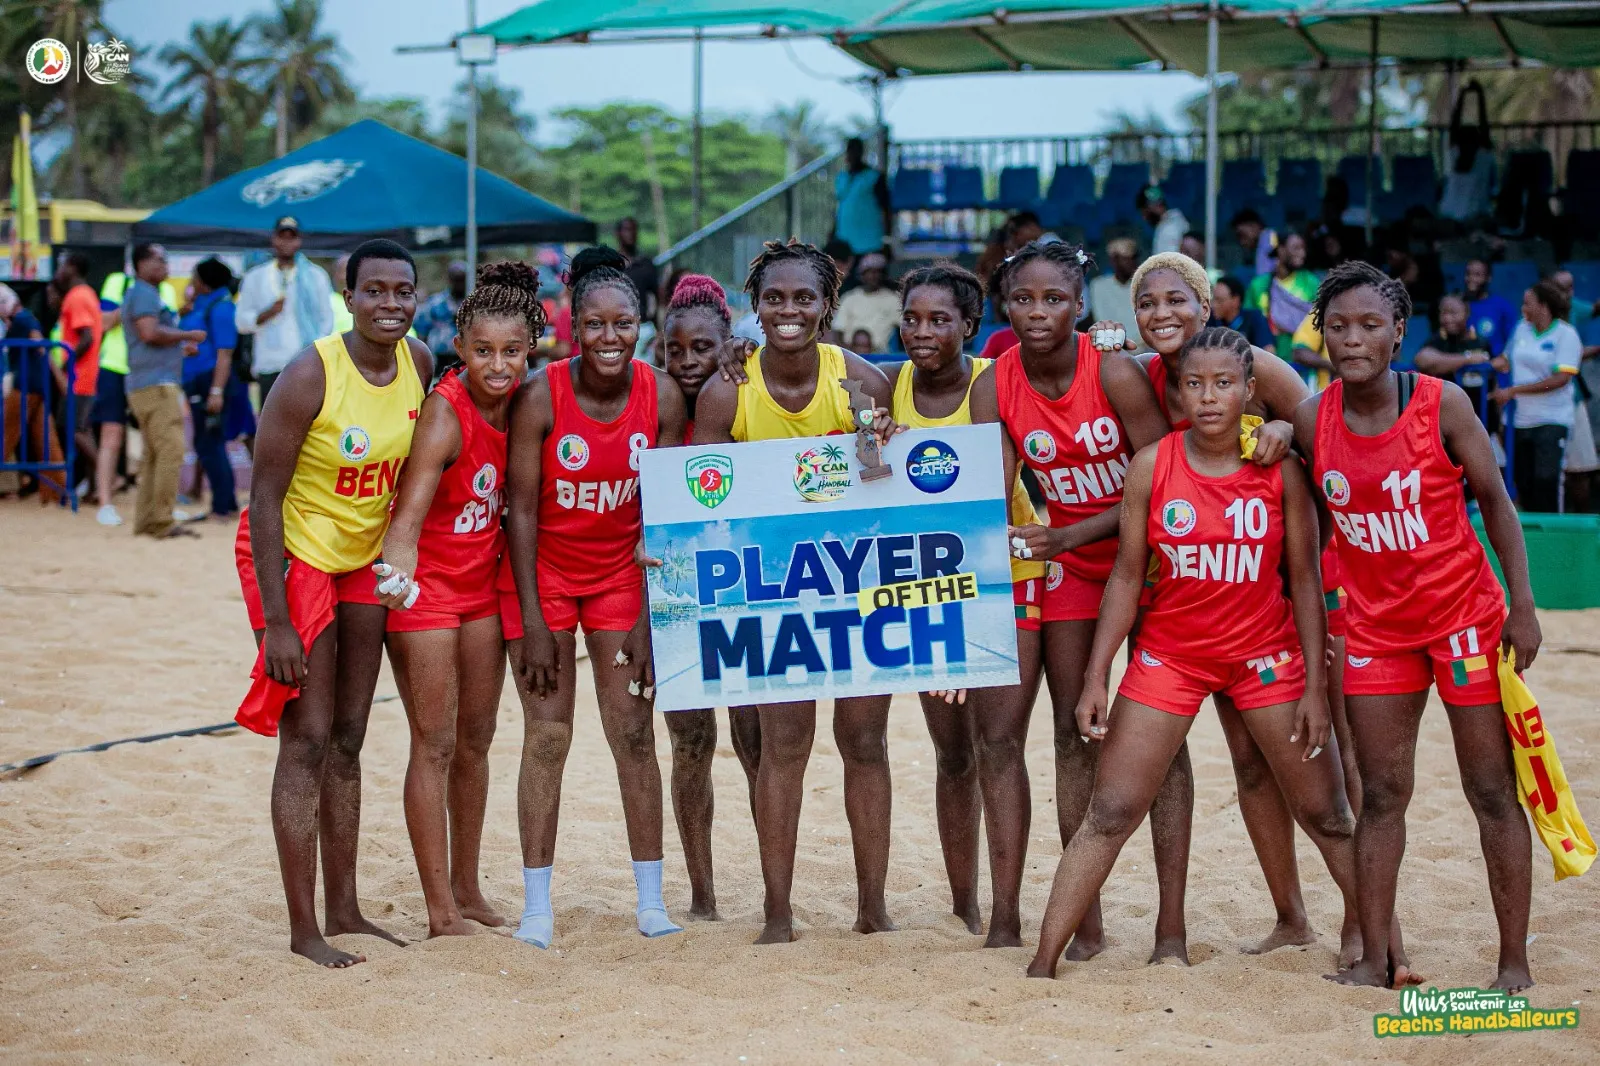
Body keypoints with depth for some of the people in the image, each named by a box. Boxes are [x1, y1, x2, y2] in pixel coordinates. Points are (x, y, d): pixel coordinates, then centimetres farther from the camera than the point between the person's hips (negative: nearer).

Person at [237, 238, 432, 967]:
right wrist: (276, 622, -23)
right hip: (294, 554, -6)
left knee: (348, 741, 11)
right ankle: (303, 928, -1)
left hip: (364, 558, 6)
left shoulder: (419, 364, -5)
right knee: (307, 739, -7)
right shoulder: (310, 377, -23)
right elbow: (264, 499, -21)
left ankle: (344, 909, 21)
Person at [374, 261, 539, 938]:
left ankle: (466, 888, 26)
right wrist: (398, 571, -52)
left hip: (483, 582, 7)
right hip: (427, 584, -7)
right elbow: (408, 513, -34)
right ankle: (441, 912, 0)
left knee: (476, 737, 14)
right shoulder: (446, 413, -25)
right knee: (435, 743, -5)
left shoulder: (520, 400, -6)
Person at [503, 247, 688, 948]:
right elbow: (521, 508, -12)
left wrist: (648, 614, -7)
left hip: (621, 573, 2)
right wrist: (531, 617, -14)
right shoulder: (541, 396, -17)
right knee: (546, 737, -2)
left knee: (634, 736, 1)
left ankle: (651, 900, 9)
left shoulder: (662, 396, -11)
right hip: (544, 569, -2)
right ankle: (537, 905, 5)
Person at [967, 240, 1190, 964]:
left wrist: (1070, 535, -29)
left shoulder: (1115, 372, -22)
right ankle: (1085, 923, 10)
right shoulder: (995, 388, -11)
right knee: (1072, 733, 3)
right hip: (1068, 560, 4)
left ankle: (1171, 926, -3)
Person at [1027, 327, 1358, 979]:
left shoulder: (1281, 470, -7)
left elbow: (1304, 579, -2)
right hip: (1169, 653, 0)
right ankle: (1043, 964, 0)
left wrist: (1316, 686, -5)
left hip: (1265, 655, 0)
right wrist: (1095, 679, -6)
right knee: (1109, 815, -4)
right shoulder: (1152, 467, -7)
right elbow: (1128, 575, -3)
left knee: (1327, 815, 6)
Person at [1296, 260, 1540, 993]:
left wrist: (1522, 605, -8)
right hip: (1374, 623, 3)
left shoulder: (1441, 404, -13)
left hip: (1464, 614, -3)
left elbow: (1494, 501, -4)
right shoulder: (1312, 421, -5)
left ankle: (1515, 965, 8)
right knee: (1380, 795, 5)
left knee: (1492, 789, 1)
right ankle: (1376, 960, 12)